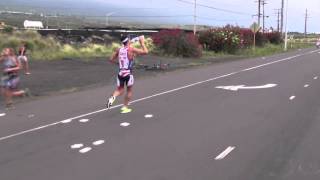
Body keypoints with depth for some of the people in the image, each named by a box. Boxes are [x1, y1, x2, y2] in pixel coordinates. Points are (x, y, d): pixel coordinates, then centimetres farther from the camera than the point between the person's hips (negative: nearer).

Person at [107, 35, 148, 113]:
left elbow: (111, 59, 11)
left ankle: (112, 97, -13)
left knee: (119, 90, 17)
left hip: (120, 73, 4)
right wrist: (142, 42, 2)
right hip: (128, 74, -4)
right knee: (129, 91, 15)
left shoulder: (118, 50, 5)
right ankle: (125, 107, 19)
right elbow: (145, 52, -10)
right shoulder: (131, 49, -8)